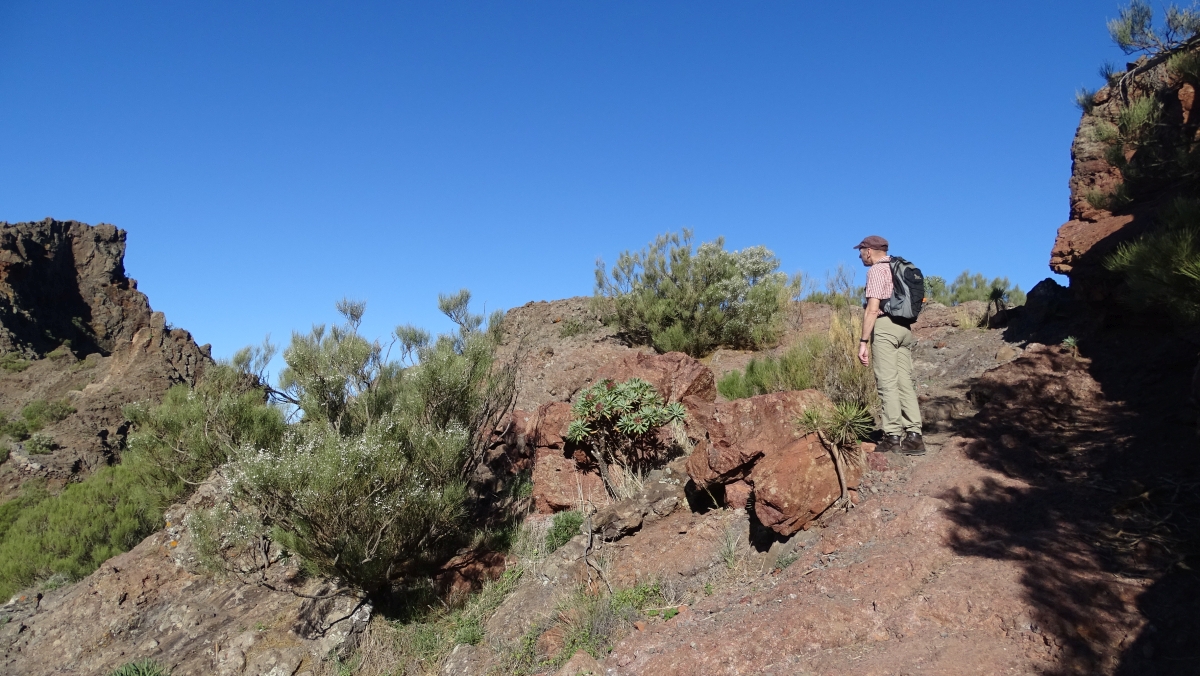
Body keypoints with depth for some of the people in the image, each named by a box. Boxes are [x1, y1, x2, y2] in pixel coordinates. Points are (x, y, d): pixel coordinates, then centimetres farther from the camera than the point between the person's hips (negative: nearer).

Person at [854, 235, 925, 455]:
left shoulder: (876, 270, -6)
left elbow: (872, 309, -15)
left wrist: (864, 341, -16)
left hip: (885, 326, -8)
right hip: (904, 327, 8)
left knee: (887, 383, -7)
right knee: (905, 382, 4)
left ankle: (893, 437, -8)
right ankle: (914, 435, -1)